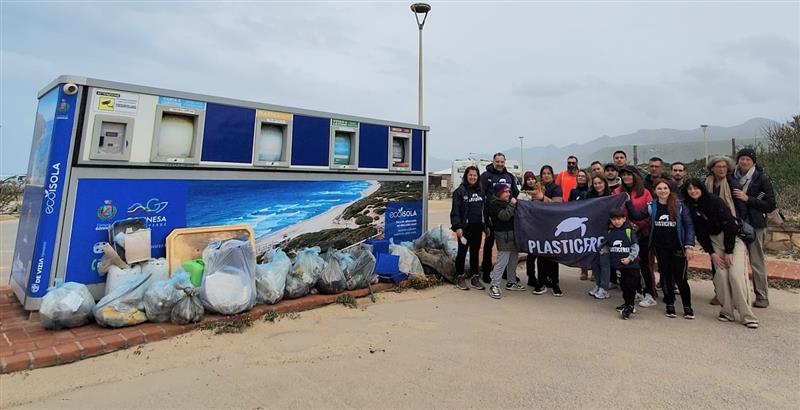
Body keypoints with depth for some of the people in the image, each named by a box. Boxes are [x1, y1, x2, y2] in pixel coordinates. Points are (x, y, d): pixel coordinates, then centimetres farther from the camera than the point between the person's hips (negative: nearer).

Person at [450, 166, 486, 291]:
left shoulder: (480, 191, 11)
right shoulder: (460, 191, -5)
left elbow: (485, 209, 14)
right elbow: (455, 210, -10)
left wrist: (486, 226, 10)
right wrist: (457, 227, -18)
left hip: (478, 227, 5)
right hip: (465, 227, -5)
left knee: (475, 252, 11)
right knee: (462, 252, 5)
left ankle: (474, 277, 21)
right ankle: (460, 278, 15)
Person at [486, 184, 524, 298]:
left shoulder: (509, 201, 17)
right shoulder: (494, 203, -10)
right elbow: (504, 216, -22)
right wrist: (512, 204, -20)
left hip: (513, 233, 9)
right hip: (503, 235, -9)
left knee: (513, 259, 15)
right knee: (502, 261, -11)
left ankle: (511, 282, 28)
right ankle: (494, 286, -7)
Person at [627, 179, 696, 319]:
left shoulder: (680, 206, -3)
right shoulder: (652, 206, 4)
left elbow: (689, 226, -5)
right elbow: (636, 216, 1)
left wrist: (689, 246, -12)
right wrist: (628, 202, -7)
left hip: (677, 247, -2)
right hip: (660, 247, 2)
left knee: (680, 277, -1)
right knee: (666, 275, 9)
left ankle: (687, 307, 15)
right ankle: (670, 305, 21)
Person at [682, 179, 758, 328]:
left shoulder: (715, 202, -14)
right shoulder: (691, 208, 0)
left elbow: (730, 225, -15)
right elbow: (700, 233, 3)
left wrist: (729, 252, -15)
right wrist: (712, 253, -3)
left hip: (734, 239, -4)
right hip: (715, 242, 4)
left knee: (735, 275, -13)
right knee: (721, 275, -8)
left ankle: (747, 315, -5)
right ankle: (728, 311, 2)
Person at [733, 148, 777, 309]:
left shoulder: (762, 179, -4)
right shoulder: (733, 177, 7)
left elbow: (771, 205, -7)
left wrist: (748, 199, -16)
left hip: (755, 225, -4)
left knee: (757, 262, 1)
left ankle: (762, 297, 11)